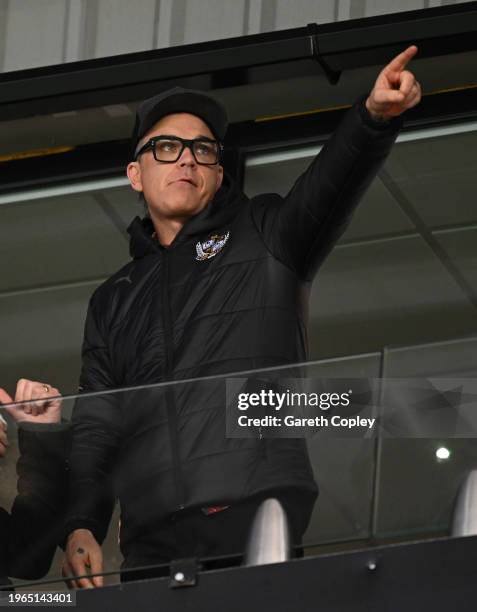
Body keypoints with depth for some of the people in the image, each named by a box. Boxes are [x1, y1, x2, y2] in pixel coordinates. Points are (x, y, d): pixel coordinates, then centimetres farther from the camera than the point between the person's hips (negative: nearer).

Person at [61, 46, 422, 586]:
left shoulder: (261, 234, 17)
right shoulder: (113, 302, 26)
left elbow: (330, 185, -5)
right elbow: (94, 428, 19)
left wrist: (375, 116, -26)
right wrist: (81, 525, 1)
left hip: (255, 515, -3)